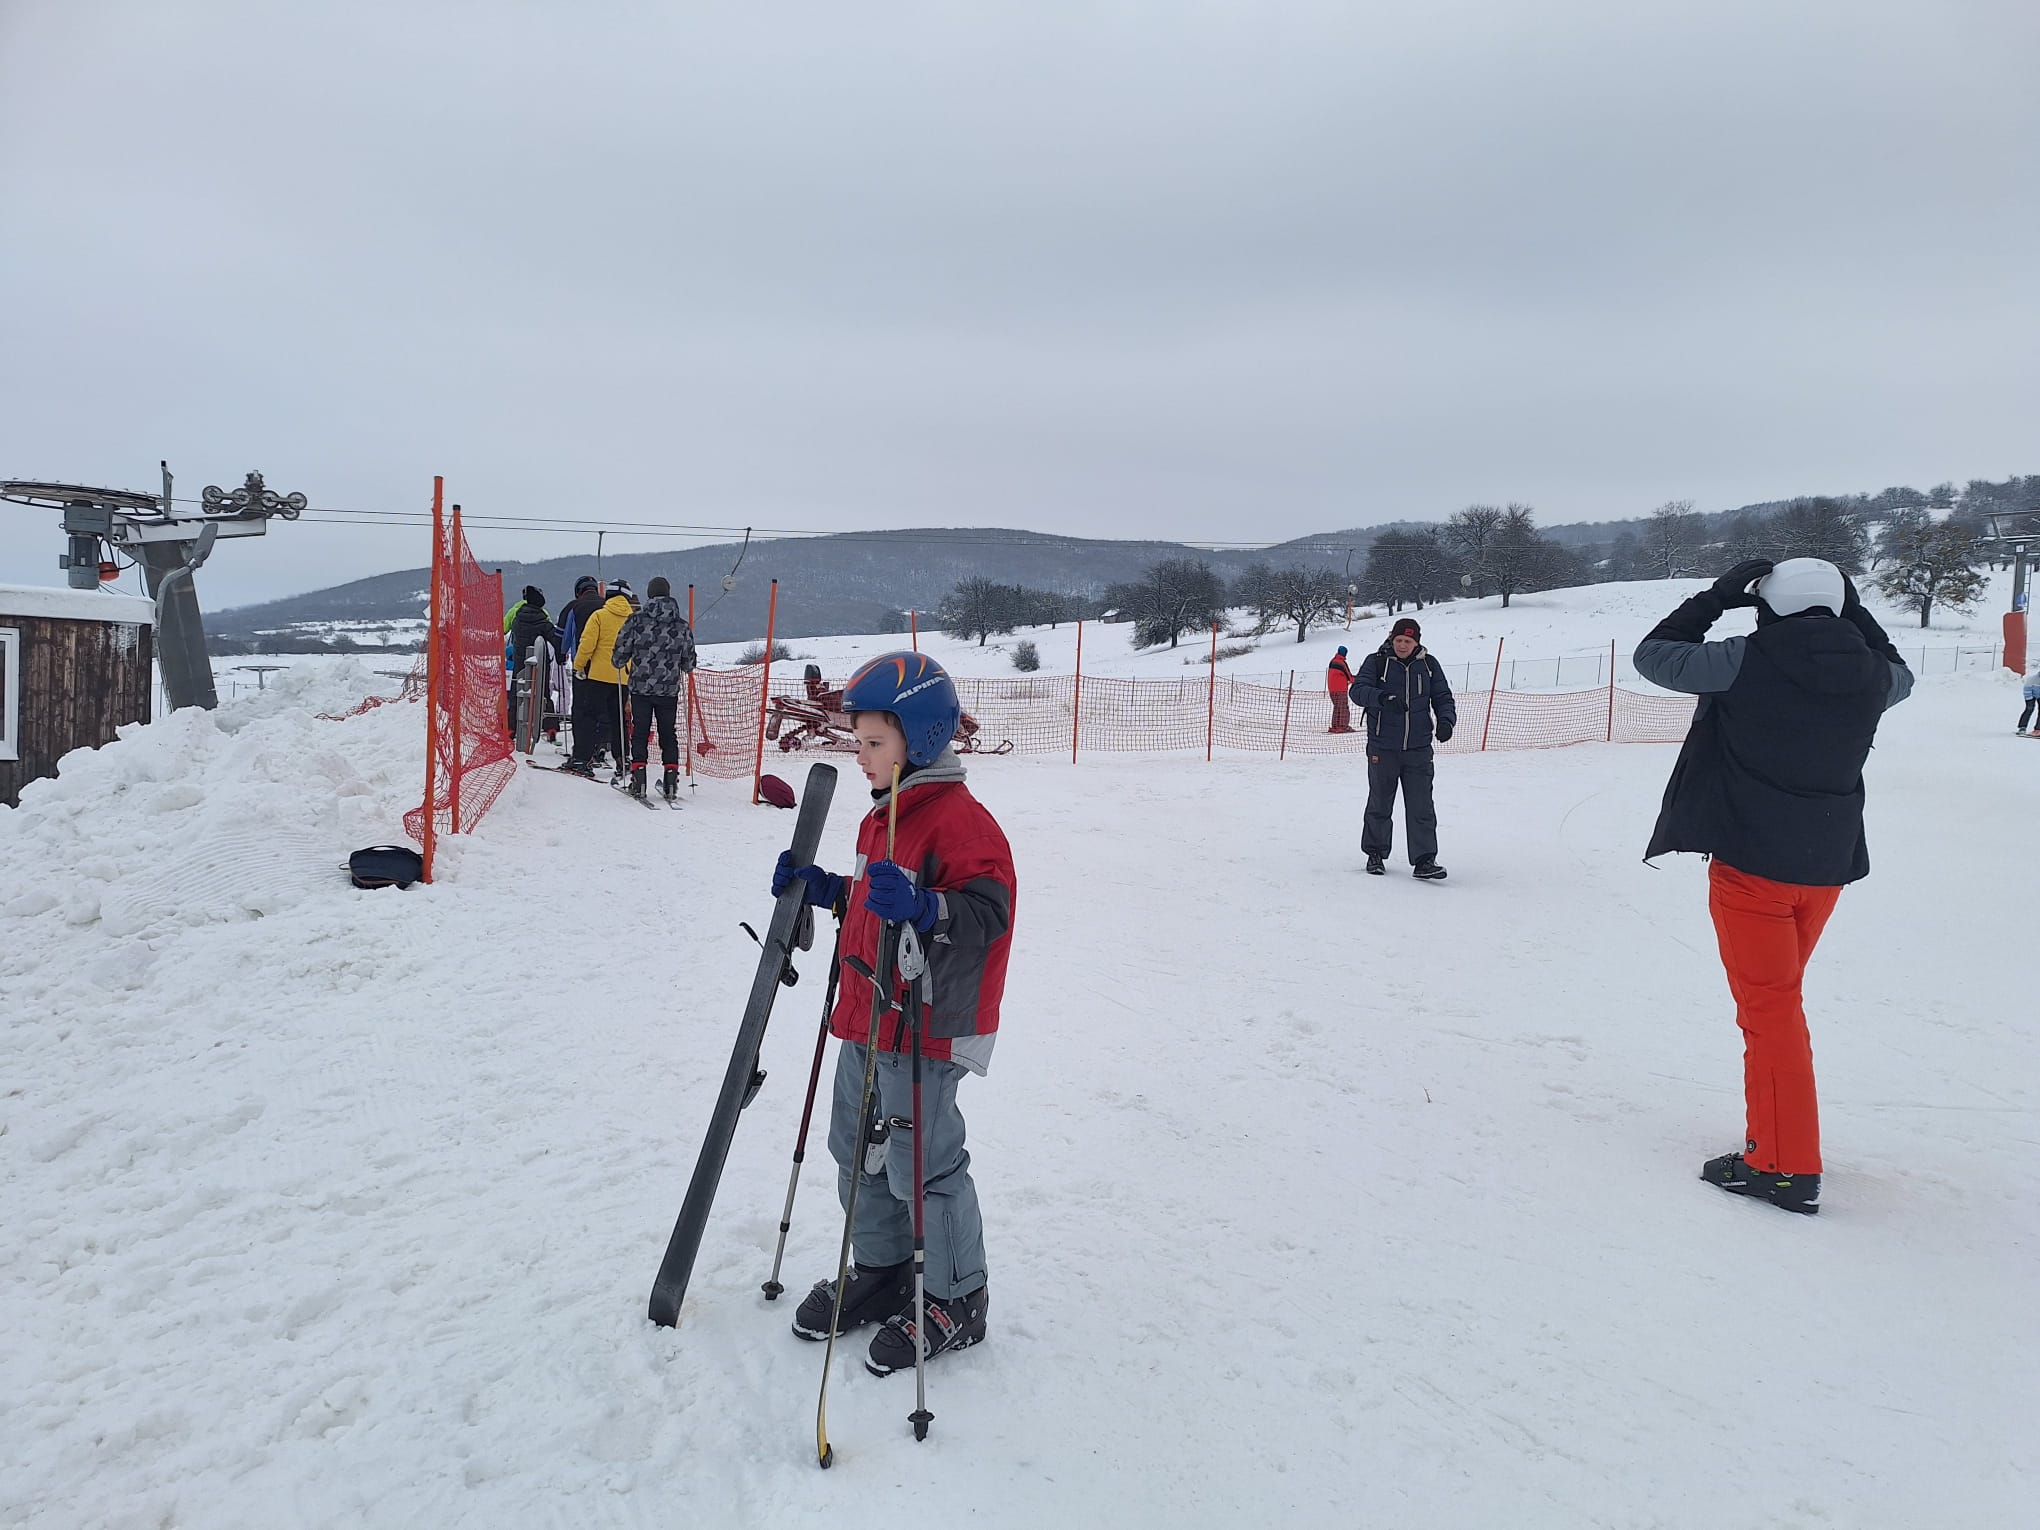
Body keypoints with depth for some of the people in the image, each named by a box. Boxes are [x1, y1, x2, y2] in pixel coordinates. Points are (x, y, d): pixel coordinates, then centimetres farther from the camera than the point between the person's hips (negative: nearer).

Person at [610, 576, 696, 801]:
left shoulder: (635, 621, -7)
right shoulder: (682, 626, 1)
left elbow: (619, 656, -4)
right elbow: (689, 663, 8)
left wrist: (622, 664, 19)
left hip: (640, 687, -1)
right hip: (670, 690, 2)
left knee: (640, 732, 8)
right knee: (669, 733, 12)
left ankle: (638, 779, 2)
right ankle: (671, 779, 7)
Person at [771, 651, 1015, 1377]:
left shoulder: (961, 821, -19)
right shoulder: (883, 816, 12)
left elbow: (988, 913, -28)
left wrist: (924, 908, -43)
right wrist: (825, 889, 10)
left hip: (925, 1032, -10)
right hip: (866, 1023, 10)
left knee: (924, 1166, 1)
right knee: (857, 1151, 19)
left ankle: (955, 1300, 20)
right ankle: (881, 1270, 38)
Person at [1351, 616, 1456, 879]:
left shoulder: (1429, 665, 6)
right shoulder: (1376, 662, -2)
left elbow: (1443, 697, 12)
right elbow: (1358, 689, -15)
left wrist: (1446, 720, -8)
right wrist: (1382, 696, -34)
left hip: (1418, 749, 1)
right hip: (1382, 747, -1)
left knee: (1421, 807, -3)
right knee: (1380, 804, 10)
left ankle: (1424, 861, -1)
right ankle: (1375, 854, 26)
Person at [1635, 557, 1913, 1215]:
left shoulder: (1749, 660, -15)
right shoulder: (1869, 675, 1)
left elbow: (1653, 655, -8)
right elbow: (1899, 674, 26)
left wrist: (1716, 598, 1)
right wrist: (1853, 613, 24)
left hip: (1751, 864, -6)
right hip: (1827, 865, 6)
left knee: (1769, 1007, 1)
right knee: (1781, 996, 21)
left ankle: (1786, 1166, 3)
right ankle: (1779, 1138, 31)